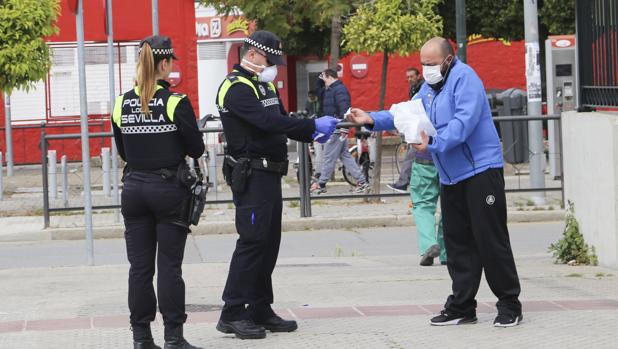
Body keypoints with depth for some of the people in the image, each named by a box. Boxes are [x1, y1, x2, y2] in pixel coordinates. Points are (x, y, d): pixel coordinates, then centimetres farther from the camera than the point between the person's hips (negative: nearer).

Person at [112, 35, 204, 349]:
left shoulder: (122, 104, 1)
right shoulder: (176, 103, -12)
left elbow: (122, 152, 11)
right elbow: (196, 149, -6)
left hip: (134, 189, 4)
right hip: (169, 188, -4)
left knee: (139, 266, 8)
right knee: (169, 266, 1)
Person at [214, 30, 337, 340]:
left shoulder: (265, 85, 18)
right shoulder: (236, 88, -14)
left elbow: (281, 122, 19)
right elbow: (267, 122, -26)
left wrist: (311, 134, 0)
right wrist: (313, 126, -27)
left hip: (270, 175, 10)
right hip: (251, 177, -10)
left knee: (269, 243, 11)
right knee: (252, 241, -11)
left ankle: (260, 310, 16)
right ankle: (231, 314, -8)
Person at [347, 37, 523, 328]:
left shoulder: (464, 77, -13)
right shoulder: (429, 86, 15)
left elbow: (464, 120, -24)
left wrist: (434, 143, -33)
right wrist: (373, 119, 2)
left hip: (480, 170, -9)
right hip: (451, 177, 9)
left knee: (490, 239, -7)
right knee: (456, 242, 10)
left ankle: (509, 305, 0)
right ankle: (461, 306, 15)